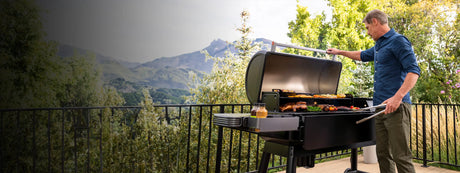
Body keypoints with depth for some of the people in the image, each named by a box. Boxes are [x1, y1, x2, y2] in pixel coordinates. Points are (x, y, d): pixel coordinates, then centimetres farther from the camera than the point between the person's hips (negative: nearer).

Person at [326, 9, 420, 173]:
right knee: (383, 155, 9)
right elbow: (363, 55, 44)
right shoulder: (379, 45, 23)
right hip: (381, 107, 9)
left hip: (396, 107, -9)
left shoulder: (398, 41, -5)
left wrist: (398, 96, -26)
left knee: (401, 156, -9)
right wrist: (340, 52, 50)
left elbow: (414, 70, -15)